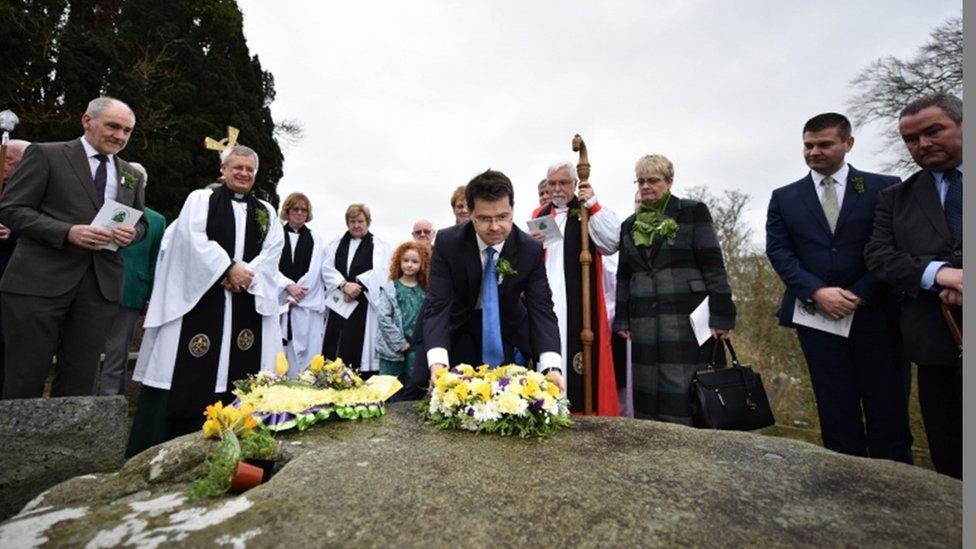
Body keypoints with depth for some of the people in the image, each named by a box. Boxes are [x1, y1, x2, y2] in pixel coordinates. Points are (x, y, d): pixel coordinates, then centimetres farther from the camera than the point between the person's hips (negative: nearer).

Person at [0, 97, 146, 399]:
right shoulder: (46, 154, 2)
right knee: (25, 377, 3)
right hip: (40, 279, -4)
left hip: (101, 284, 4)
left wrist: (131, 233, -3)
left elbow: (140, 222, 21)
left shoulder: (131, 175, 16)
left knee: (79, 379, 8)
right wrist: (68, 232, -17)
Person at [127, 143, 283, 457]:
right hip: (202, 296, -2)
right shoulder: (200, 199, 10)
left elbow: (272, 251, 4)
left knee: (238, 373, 2)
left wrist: (247, 274, -12)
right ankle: (162, 450, 7)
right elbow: (194, 239, -6)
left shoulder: (266, 212, 17)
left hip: (248, 301, 3)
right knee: (188, 376, -3)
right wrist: (229, 268, -14)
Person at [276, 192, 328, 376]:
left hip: (308, 305, 0)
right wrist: (289, 286, -12)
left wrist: (296, 296, -5)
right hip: (279, 302, 0)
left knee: (305, 356, -1)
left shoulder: (317, 240, 9)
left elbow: (317, 273, 3)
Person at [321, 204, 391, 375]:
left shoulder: (379, 246, 9)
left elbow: (379, 272, -5)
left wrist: (357, 285, -16)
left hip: (365, 305, -3)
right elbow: (327, 268, 4)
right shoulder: (336, 244, 18)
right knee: (335, 351, 1)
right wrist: (344, 284, -12)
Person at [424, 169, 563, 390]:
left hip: (508, 330, 1)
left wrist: (551, 366, -38)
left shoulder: (531, 249, -19)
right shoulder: (447, 242, -22)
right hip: (459, 329, -1)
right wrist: (437, 361, -43)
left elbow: (541, 307, -22)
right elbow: (438, 304, -26)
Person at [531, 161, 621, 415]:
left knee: (578, 356, -6)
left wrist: (593, 205, -13)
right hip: (544, 301, 4)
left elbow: (611, 243, -12)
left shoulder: (589, 213, 5)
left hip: (579, 301, -4)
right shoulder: (539, 215, 18)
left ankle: (583, 408, 5)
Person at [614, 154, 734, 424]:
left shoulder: (693, 212, 3)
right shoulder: (629, 225, 16)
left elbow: (713, 265, -3)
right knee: (646, 395, 7)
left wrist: (721, 315, -9)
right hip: (644, 323, 4)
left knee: (683, 392, -4)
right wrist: (622, 319, 11)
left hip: (686, 319, -4)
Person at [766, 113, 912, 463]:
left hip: (875, 313, 0)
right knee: (837, 414, 5)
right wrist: (817, 292, -12)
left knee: (888, 411, 4)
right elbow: (778, 251, 1)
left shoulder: (887, 188, 7)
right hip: (817, 315, 1)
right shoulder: (784, 198, 10)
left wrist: (859, 294, -12)